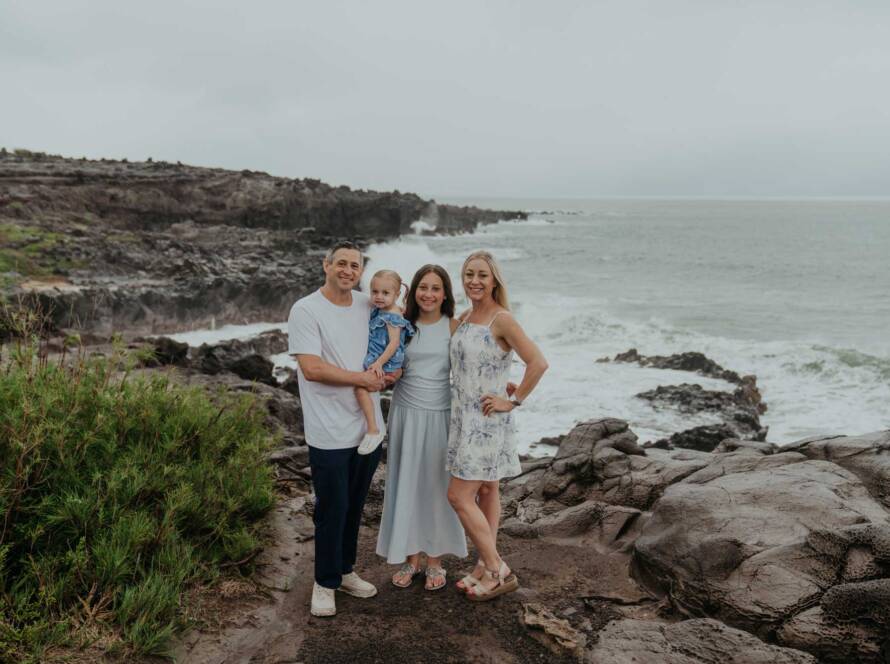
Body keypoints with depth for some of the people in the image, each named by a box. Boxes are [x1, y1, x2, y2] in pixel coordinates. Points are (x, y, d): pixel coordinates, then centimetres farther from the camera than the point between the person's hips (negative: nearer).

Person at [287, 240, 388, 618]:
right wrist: (363, 379, -12)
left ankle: (345, 571, 35)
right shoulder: (306, 310, -10)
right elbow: (312, 368, -19)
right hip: (330, 434, -6)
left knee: (354, 507, 17)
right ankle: (325, 584, 23)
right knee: (332, 511, 4)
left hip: (368, 427, 6)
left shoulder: (369, 307, 8)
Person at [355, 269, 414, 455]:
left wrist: (379, 362, -28)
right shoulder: (379, 311, 12)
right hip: (376, 359, 10)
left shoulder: (392, 316, -15)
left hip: (386, 363, -10)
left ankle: (374, 430, -21)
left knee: (361, 387, -24)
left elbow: (394, 343, -21)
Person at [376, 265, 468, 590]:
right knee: (406, 484, 8)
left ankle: (435, 561, 23)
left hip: (440, 415, -2)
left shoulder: (454, 327, -3)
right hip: (406, 413, 2)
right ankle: (410, 558, 24)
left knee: (437, 486, 7)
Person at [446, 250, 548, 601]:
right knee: (486, 490, 15)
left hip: (486, 421, -8)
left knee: (459, 496, -7)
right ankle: (487, 566, 25)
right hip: (465, 418, 8)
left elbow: (538, 363, -23)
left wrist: (513, 400, -17)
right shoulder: (466, 316, 8)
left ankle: (499, 572, 4)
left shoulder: (502, 319, -16)